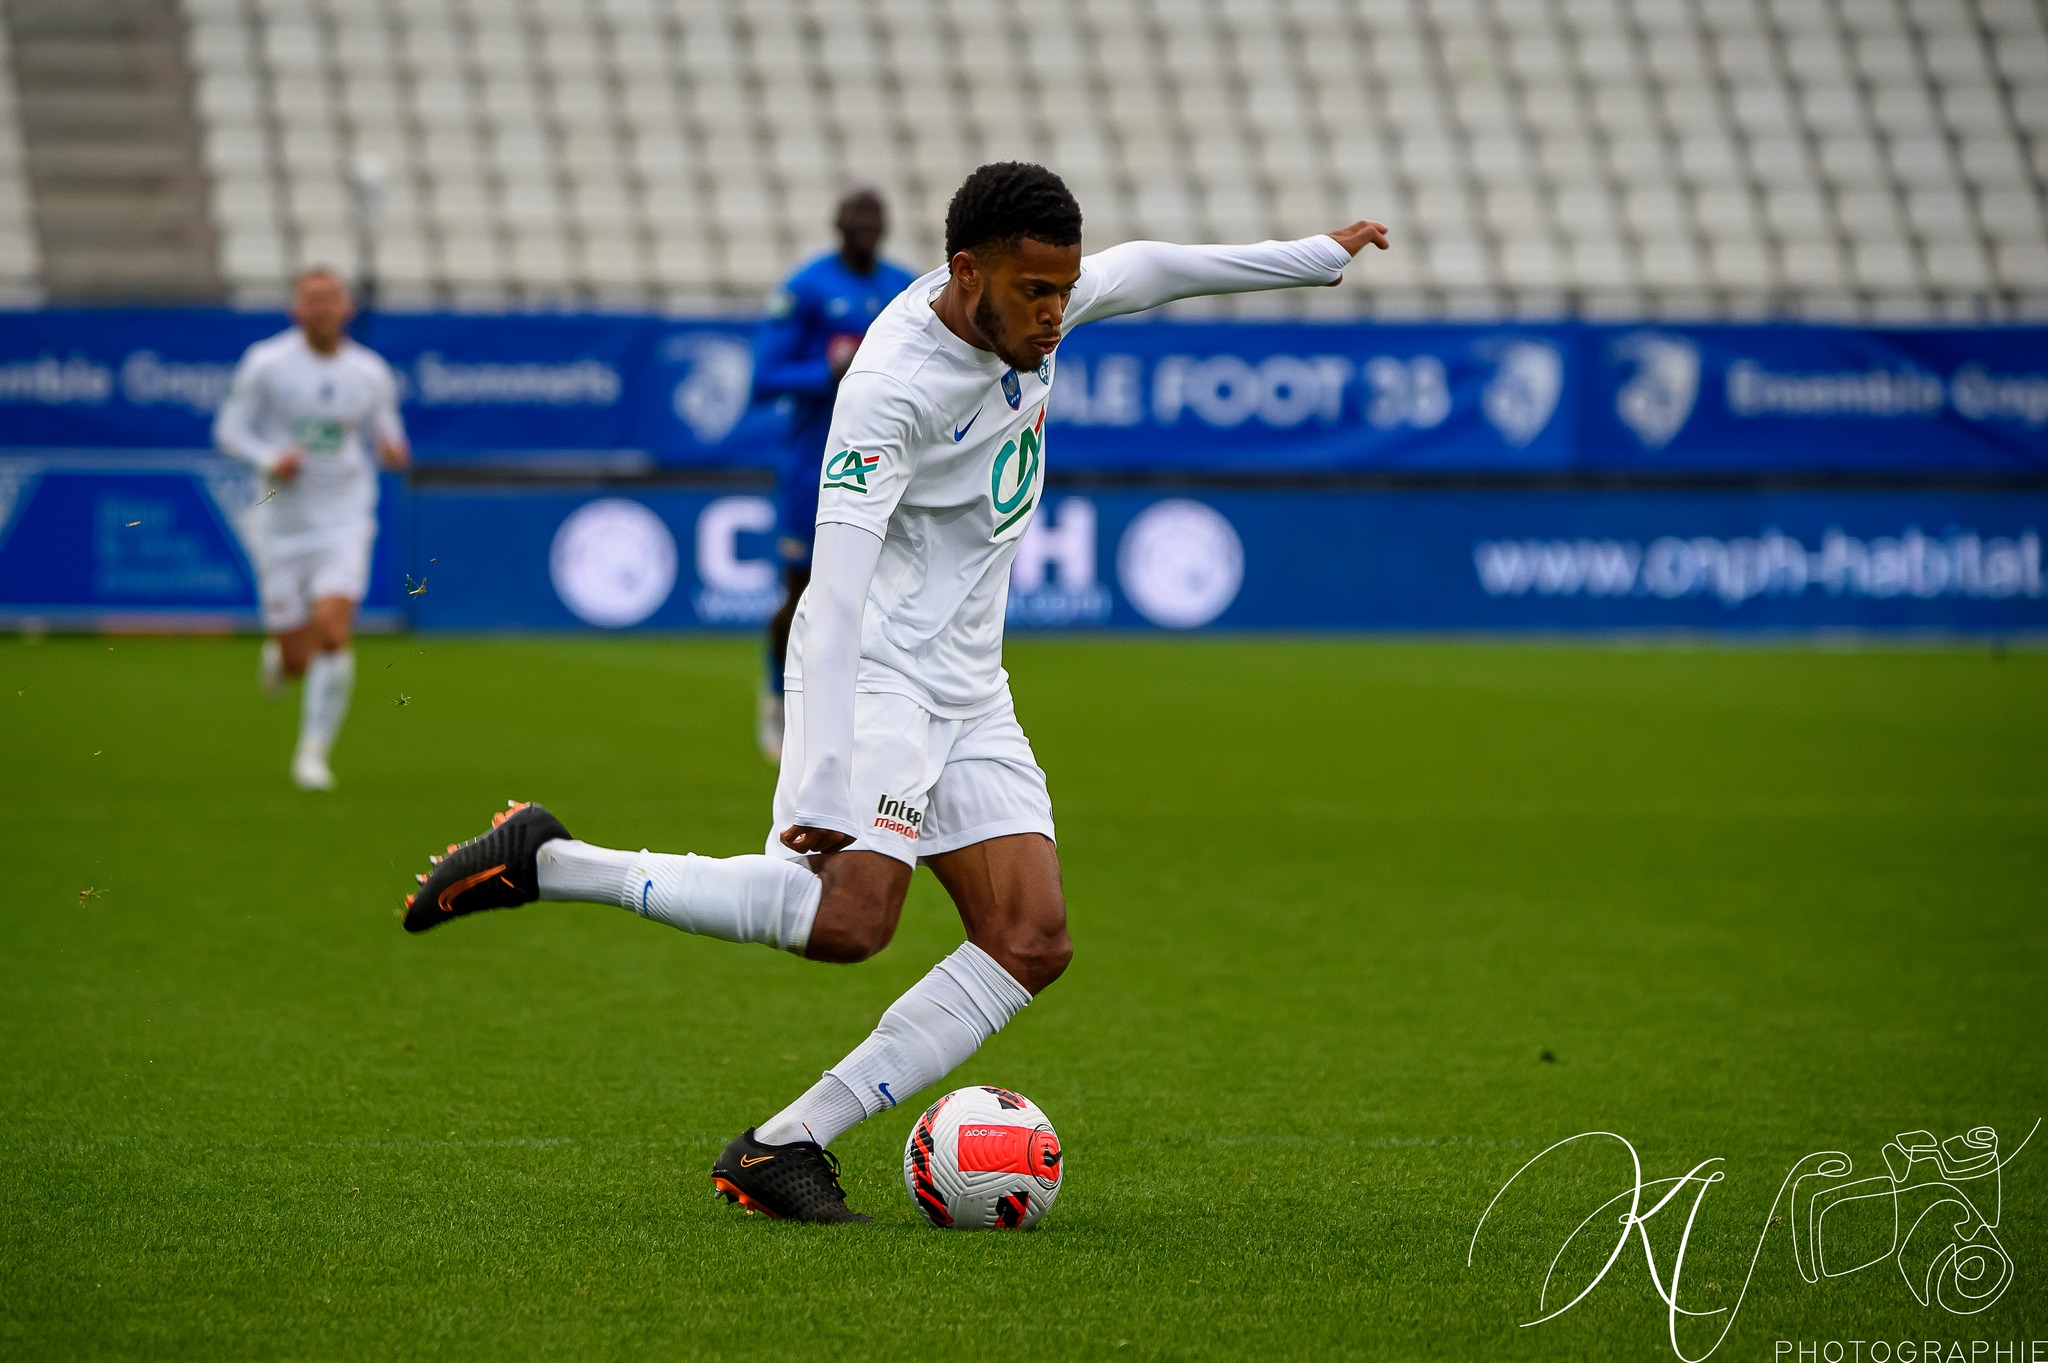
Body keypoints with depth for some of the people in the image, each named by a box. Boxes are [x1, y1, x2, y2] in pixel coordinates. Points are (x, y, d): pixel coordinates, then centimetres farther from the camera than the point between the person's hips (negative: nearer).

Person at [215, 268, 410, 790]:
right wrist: (269, 459, -19)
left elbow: (385, 433, 14)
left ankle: (313, 754, -8)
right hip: (283, 525, 0)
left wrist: (393, 450, -10)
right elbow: (229, 428, 0)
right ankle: (277, 651, 41)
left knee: (332, 632, -20)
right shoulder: (266, 364, -5)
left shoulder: (372, 372, 1)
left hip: (345, 520, 0)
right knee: (296, 660, 1)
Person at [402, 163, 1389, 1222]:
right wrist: (825, 783, -37)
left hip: (968, 688, 9)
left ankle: (783, 1145, -8)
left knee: (1031, 940, -5)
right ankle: (543, 862, -14)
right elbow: (837, 584, -30)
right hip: (871, 668, -9)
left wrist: (1315, 256, 34)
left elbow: (1141, 268, 25)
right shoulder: (891, 387, -23)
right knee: (850, 914, -27)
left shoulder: (1026, 308, 2)